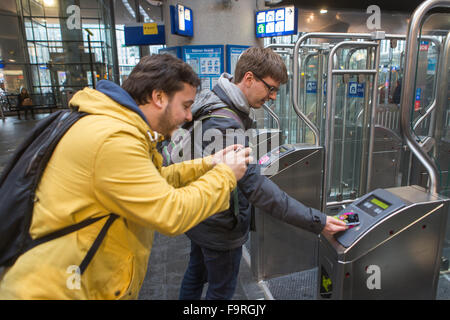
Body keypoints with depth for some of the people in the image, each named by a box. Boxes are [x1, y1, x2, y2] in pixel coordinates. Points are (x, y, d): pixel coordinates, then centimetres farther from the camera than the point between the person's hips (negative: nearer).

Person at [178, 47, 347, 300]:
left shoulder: (212, 103, 1)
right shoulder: (225, 125, -31)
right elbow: (256, 187, -34)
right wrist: (317, 222, -32)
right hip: (221, 229, -9)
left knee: (195, 274, 27)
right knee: (222, 290, 13)